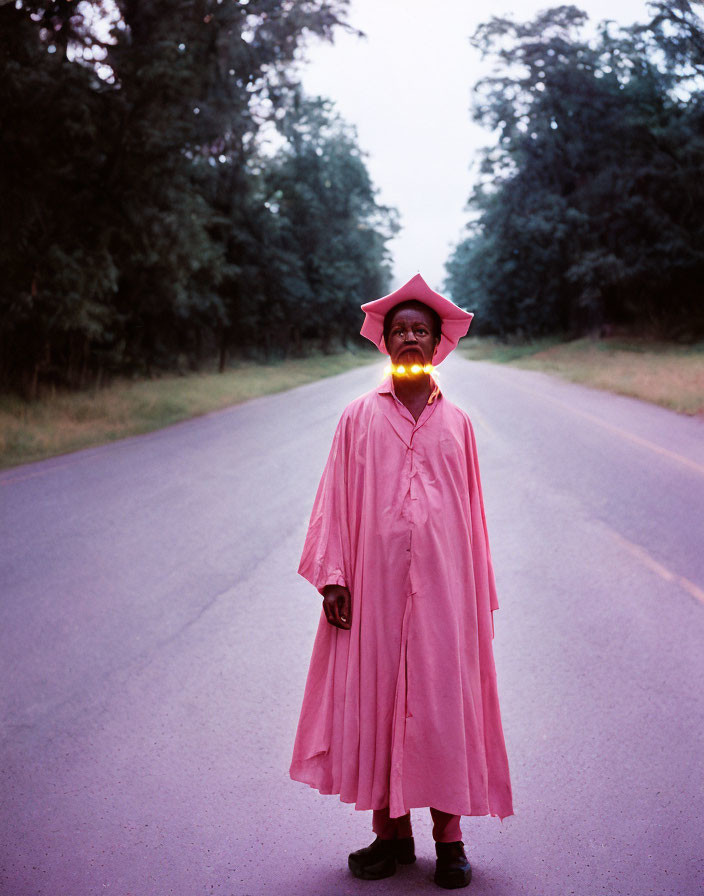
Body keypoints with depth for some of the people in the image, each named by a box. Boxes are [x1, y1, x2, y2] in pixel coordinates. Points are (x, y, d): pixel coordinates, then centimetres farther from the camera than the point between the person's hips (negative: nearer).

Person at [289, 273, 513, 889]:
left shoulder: (457, 423, 8)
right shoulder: (360, 417, 6)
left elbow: (472, 513, 10)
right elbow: (336, 500, 3)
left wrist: (479, 597, 8)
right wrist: (333, 577, -5)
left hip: (442, 585, 0)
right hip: (375, 584, 0)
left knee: (444, 700, 1)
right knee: (376, 696, 3)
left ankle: (449, 835, 15)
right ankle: (392, 831, 17)